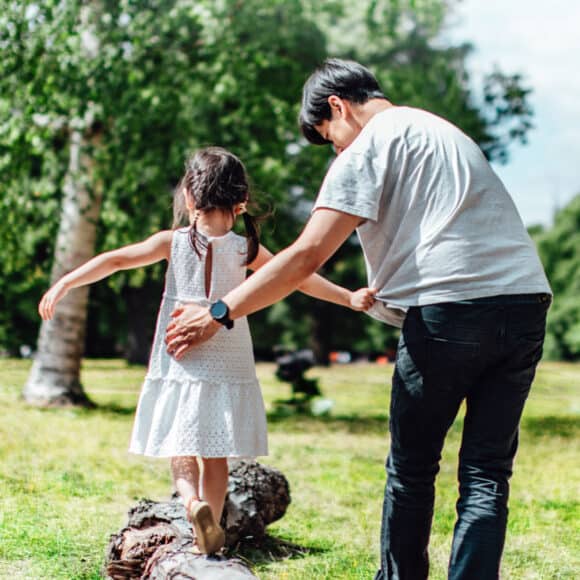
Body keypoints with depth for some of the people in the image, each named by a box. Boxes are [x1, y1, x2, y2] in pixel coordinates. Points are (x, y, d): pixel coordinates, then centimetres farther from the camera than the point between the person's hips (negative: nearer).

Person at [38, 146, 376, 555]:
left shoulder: (173, 242, -4)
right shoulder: (246, 250, -2)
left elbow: (115, 260, -5)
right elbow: (300, 278, -2)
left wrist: (64, 284, 1)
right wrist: (349, 297, 4)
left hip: (181, 365, -1)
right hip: (228, 367, 1)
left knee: (181, 449, 4)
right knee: (216, 456, 11)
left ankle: (193, 502, -23)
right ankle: (212, 529, 18)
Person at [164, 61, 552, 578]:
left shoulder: (368, 147, 1)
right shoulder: (445, 130, 26)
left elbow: (307, 255, -8)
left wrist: (218, 314, -4)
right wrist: (385, 292, 35)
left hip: (449, 308, -7)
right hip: (526, 299, 7)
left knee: (412, 468, 10)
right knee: (487, 473, 6)